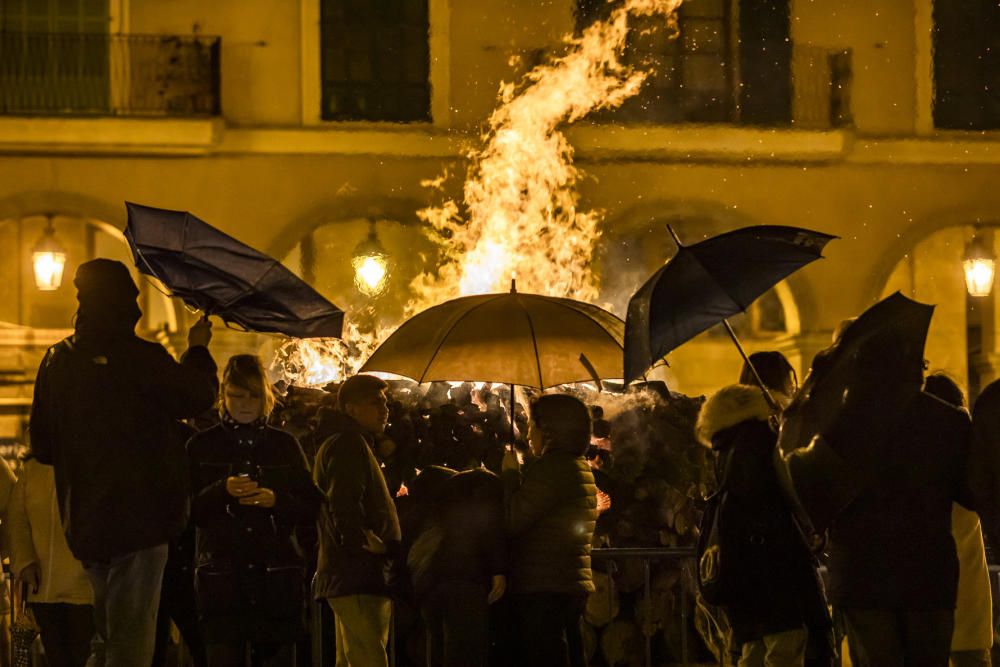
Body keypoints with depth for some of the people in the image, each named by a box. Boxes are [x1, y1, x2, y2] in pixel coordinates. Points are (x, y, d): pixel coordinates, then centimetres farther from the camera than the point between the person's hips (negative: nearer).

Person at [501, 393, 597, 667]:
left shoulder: (552, 468, -13)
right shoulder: (581, 468, 18)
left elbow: (512, 521, -16)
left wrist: (510, 473, -3)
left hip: (543, 592, -10)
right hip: (574, 586, 10)